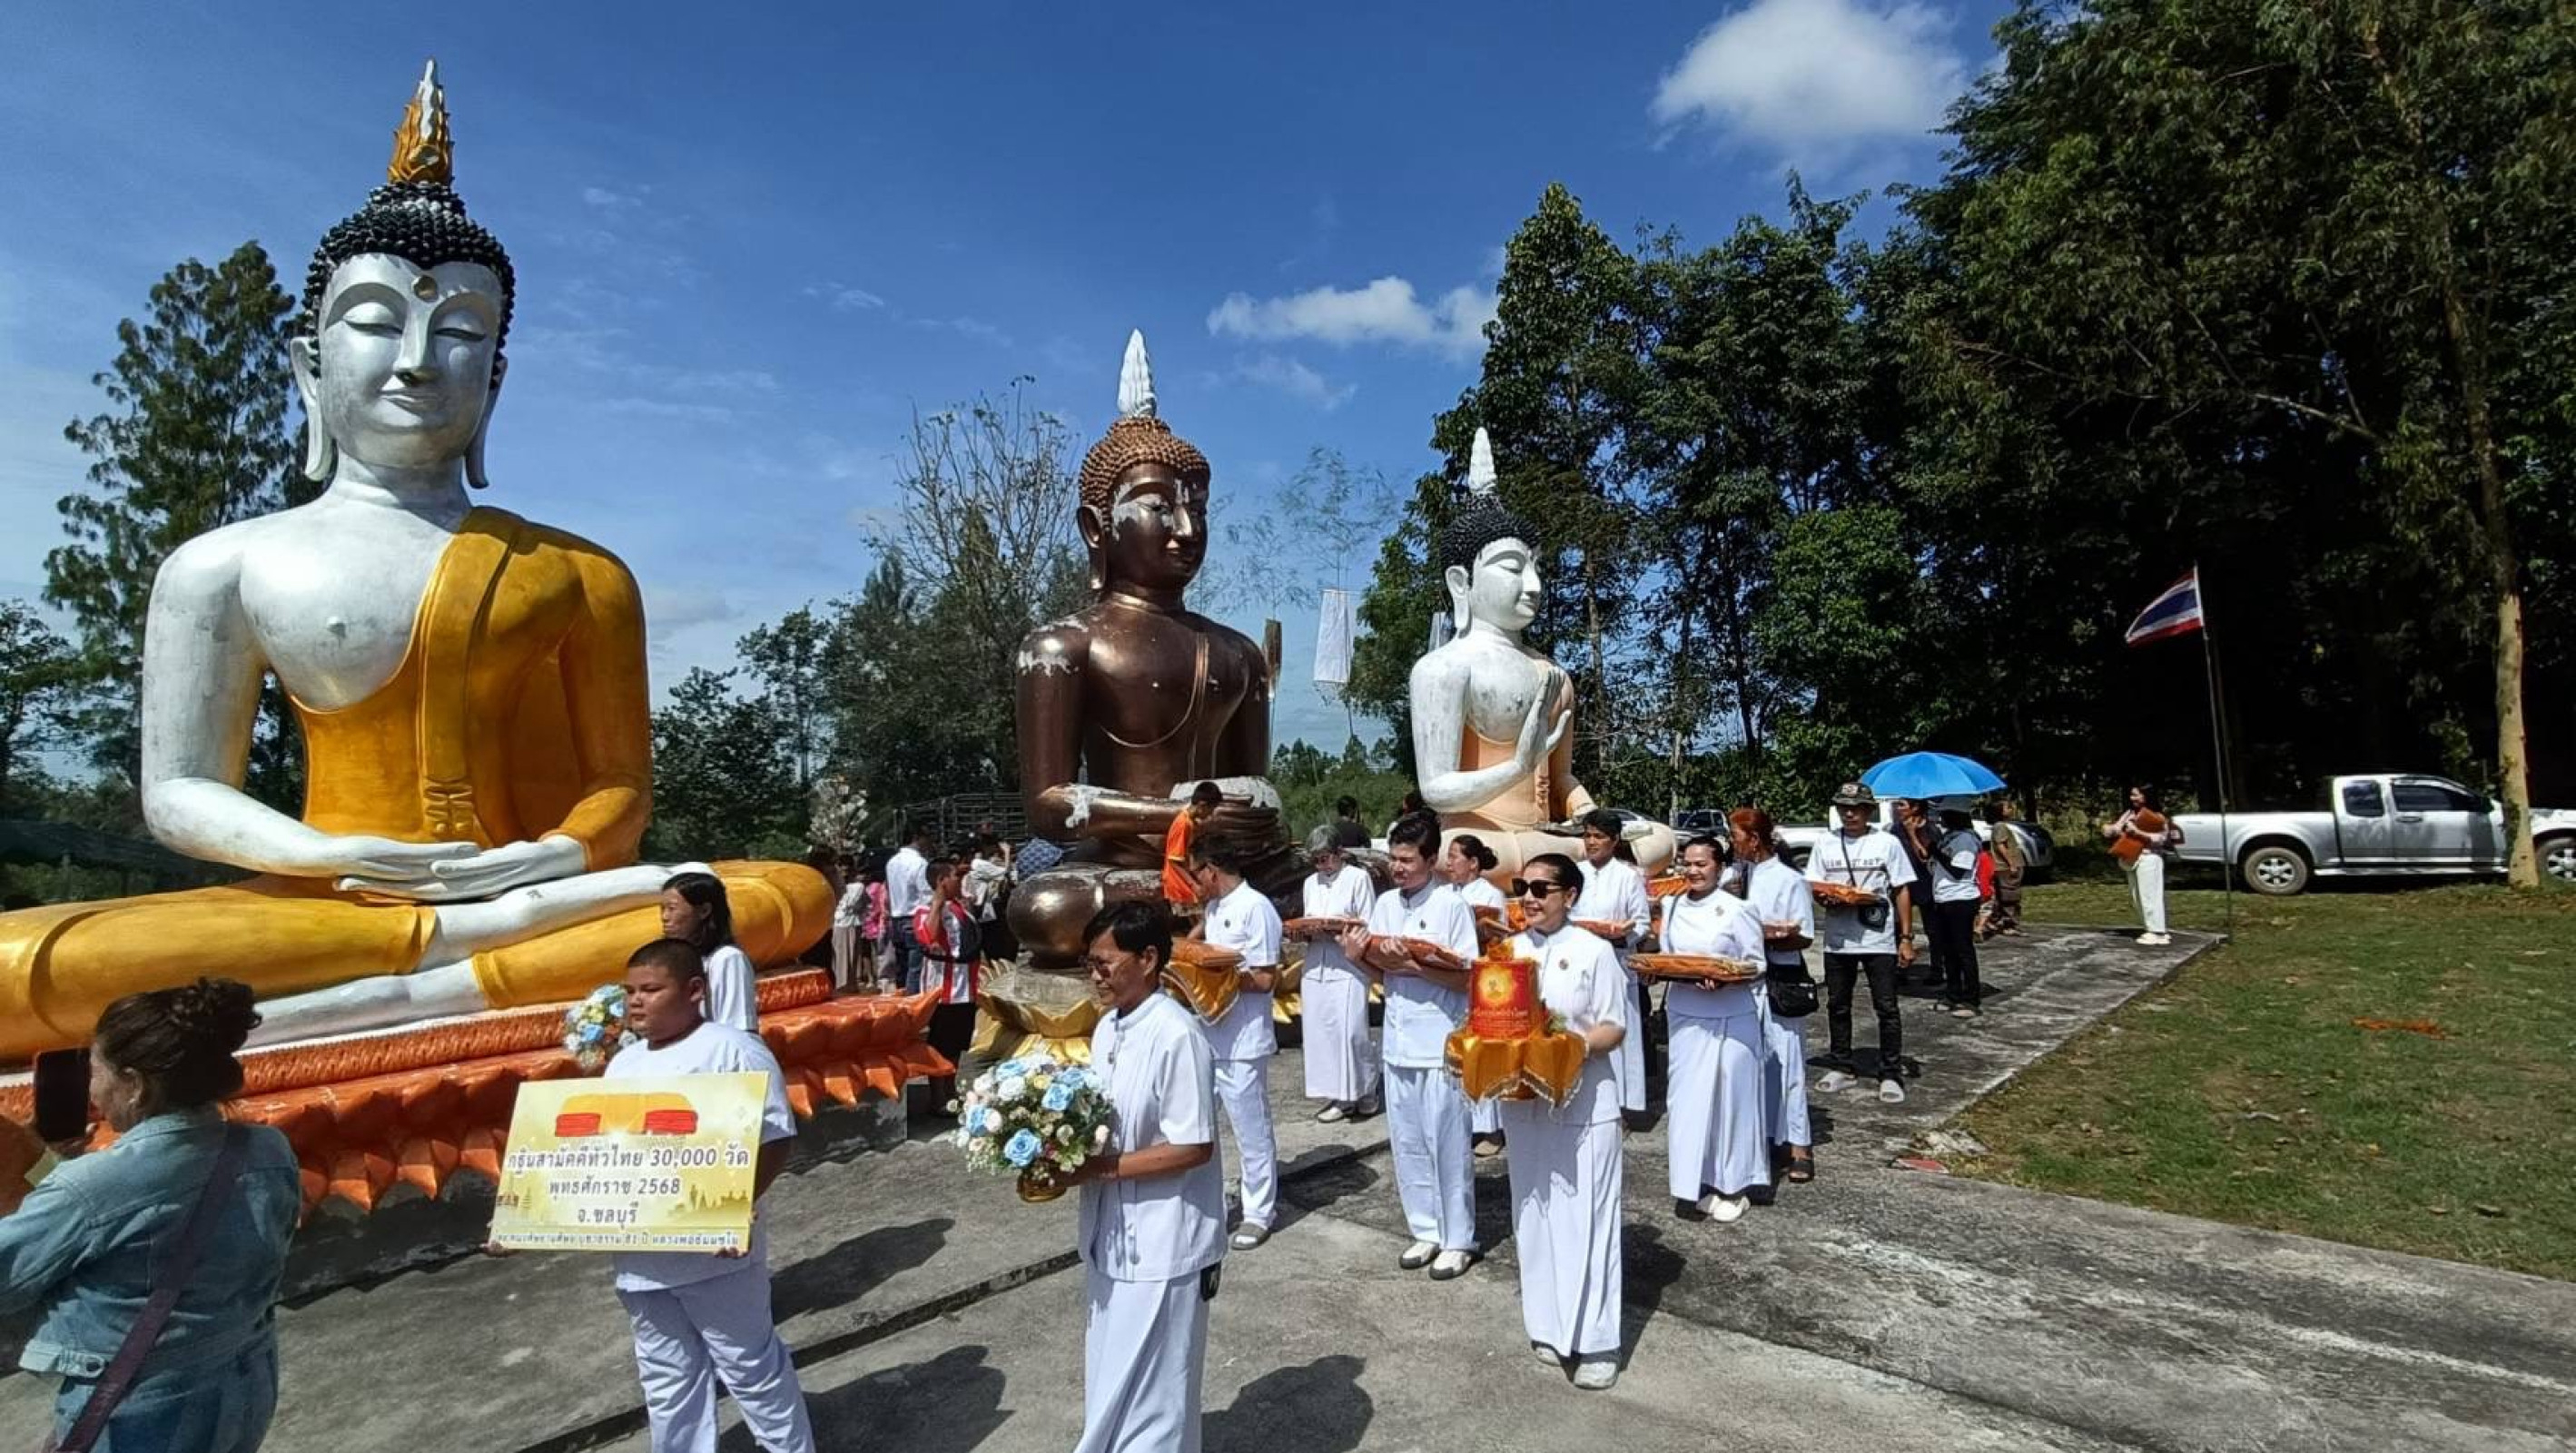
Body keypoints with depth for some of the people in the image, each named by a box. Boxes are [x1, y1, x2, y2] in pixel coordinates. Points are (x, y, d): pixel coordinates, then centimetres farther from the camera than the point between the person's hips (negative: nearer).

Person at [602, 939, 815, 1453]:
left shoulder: (732, 1049, -13)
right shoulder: (623, 1063, 10)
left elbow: (775, 1139, -16)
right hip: (640, 1259, 7)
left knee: (750, 1367, 7)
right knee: (666, 1379, 20)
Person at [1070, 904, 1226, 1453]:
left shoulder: (1176, 1036, -23)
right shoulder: (1108, 1028, 3)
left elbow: (1192, 1148, -22)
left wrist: (1099, 1167, -21)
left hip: (1162, 1243, -8)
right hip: (1113, 1234, 8)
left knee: (1149, 1393, 9)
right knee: (1112, 1381, 23)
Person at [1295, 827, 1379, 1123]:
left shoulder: (1358, 877, -2)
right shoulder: (1311, 882, 15)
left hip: (1348, 967, -6)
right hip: (1316, 966, 6)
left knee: (1350, 1031, -8)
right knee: (1320, 1032, 5)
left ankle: (1365, 1094, 11)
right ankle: (1339, 1097, 15)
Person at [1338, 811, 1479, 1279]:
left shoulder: (1452, 906, -12)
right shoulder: (1384, 903, 5)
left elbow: (1467, 978, -13)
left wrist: (1414, 965, -23)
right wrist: (1356, 956, -9)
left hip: (1441, 1045, -6)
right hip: (1398, 1042, 6)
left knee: (1447, 1146, 5)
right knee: (1407, 1144, 14)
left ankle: (1458, 1239, 20)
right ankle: (1426, 1231, 29)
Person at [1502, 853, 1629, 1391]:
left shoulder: (1594, 951, -7)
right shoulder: (1509, 952, 5)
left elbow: (1614, 1027, -7)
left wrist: (1574, 1047, -24)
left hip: (1583, 1103, -4)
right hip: (1523, 1101, 4)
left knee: (1586, 1218, 1)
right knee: (1535, 1215, 12)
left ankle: (1596, 1340, 11)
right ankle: (1549, 1326, 26)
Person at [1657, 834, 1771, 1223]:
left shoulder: (1737, 910, -9)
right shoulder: (1672, 906, 6)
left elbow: (1756, 965, -6)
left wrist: (1724, 980, -23)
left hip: (1730, 1018, -4)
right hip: (1685, 1015, 4)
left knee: (1728, 1097, 4)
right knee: (1688, 1096, 6)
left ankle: (1731, 1187, 19)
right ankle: (1694, 1183, 18)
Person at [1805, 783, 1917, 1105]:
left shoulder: (1887, 843, -2)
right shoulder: (1825, 845, 5)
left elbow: (1902, 892, -1)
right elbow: (1812, 887, 8)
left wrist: (1906, 938, -5)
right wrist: (1828, 898, -16)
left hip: (1879, 940, -3)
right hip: (1837, 941, 3)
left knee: (1887, 1008, 1)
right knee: (1837, 1006, 11)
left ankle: (1891, 1075, 11)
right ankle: (1842, 1068, 25)